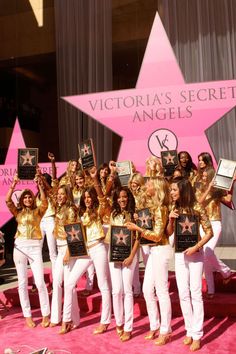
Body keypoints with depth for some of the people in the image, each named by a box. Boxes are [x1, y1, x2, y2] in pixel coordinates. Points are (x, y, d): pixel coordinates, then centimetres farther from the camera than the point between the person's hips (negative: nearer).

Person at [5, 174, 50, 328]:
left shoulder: (38, 211, 6)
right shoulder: (18, 212, 10)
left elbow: (45, 203, -14)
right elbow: (7, 201, -4)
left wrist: (40, 186, -21)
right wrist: (13, 185, -12)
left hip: (35, 247, -2)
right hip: (19, 246, 2)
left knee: (40, 282, -6)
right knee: (23, 282, 6)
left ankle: (46, 314, 7)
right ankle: (27, 315, 16)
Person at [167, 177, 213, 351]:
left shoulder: (197, 208, -11)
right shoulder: (174, 208, 3)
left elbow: (209, 232, -8)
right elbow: (169, 233, 6)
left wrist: (196, 247, -18)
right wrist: (171, 220, -12)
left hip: (195, 254, -5)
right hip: (179, 254, 5)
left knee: (195, 293, -1)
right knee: (183, 294, 8)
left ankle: (197, 335, 9)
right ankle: (189, 331, 21)